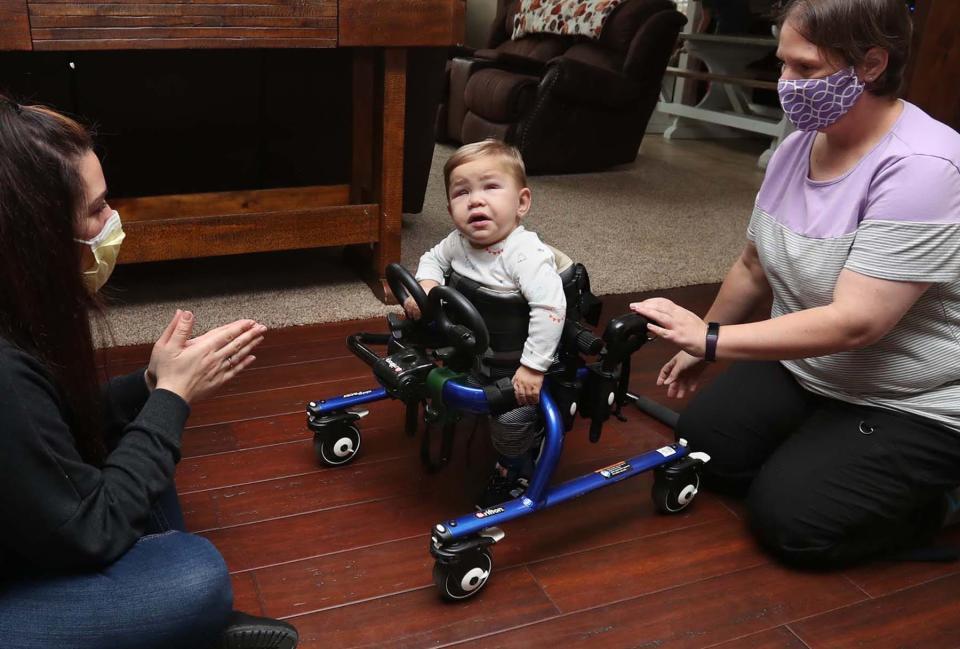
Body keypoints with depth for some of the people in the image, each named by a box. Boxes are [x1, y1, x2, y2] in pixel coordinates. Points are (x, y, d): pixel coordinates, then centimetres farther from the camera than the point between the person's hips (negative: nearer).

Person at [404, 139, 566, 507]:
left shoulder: (527, 254, -30)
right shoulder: (459, 242, -9)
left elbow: (550, 309, -37)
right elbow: (433, 258, 11)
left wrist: (533, 367, -38)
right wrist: (426, 284, -11)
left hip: (515, 362, -7)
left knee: (512, 419, -14)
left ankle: (513, 471, 17)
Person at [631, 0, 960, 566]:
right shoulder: (798, 146, -4)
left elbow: (854, 322, -33)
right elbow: (754, 266, 8)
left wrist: (711, 339, -35)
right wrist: (698, 348, 15)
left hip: (914, 407, -7)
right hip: (806, 367, 7)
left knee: (787, 517, -15)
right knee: (702, 442, -1)